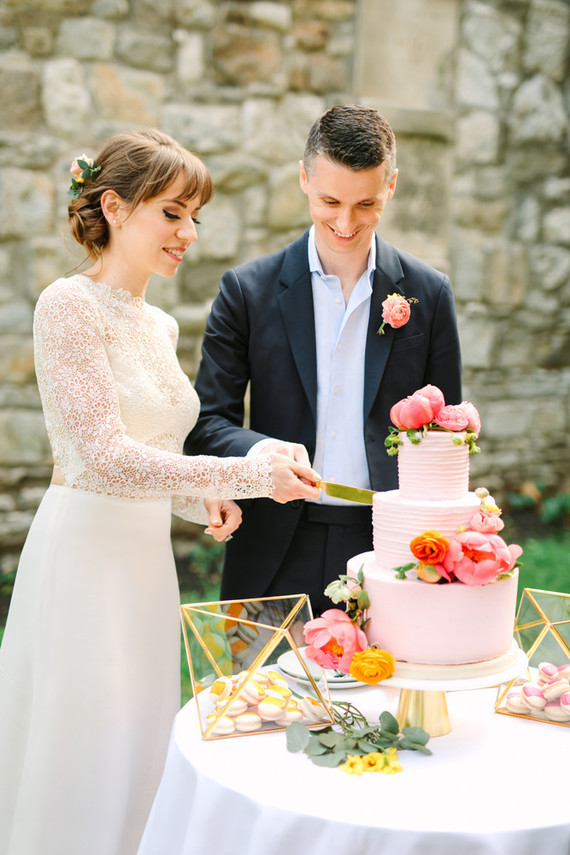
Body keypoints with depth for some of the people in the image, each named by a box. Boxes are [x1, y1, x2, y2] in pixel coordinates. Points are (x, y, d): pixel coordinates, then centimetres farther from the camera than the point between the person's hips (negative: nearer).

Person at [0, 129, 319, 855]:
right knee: (83, 763, 1)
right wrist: (247, 476, -20)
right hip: (84, 555, -8)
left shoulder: (158, 325, 13)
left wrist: (199, 498, 0)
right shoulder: (69, 305, -12)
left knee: (138, 760, 14)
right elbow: (104, 460, -20)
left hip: (145, 558, 8)